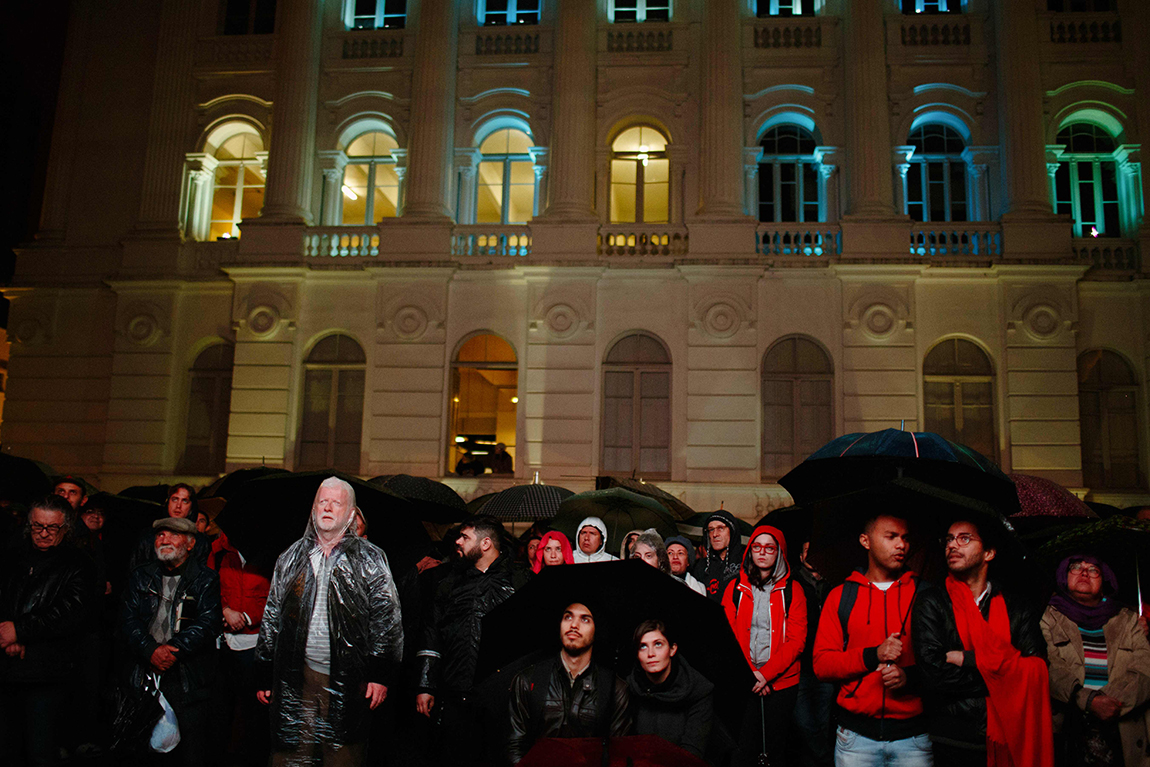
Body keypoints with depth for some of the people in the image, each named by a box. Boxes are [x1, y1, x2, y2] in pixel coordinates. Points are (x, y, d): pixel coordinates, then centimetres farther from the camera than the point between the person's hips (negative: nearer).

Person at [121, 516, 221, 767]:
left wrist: (173, 650, -18)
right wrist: (151, 650, -12)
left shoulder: (206, 581, 4)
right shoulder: (141, 577, 14)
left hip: (189, 680, -3)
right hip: (146, 676, 3)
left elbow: (208, 623, -7)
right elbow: (128, 619, 4)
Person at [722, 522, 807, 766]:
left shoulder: (792, 591, 3)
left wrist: (766, 673, -13)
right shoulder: (736, 588, 6)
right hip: (744, 682, 1)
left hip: (781, 681, 0)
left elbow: (796, 640, -4)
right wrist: (749, 673, -9)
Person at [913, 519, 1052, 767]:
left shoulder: (1016, 607, 8)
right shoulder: (930, 602, 0)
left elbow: (1037, 669, -6)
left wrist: (969, 659, -13)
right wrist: (1008, 675, -8)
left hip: (1009, 743, 2)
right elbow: (932, 670, -12)